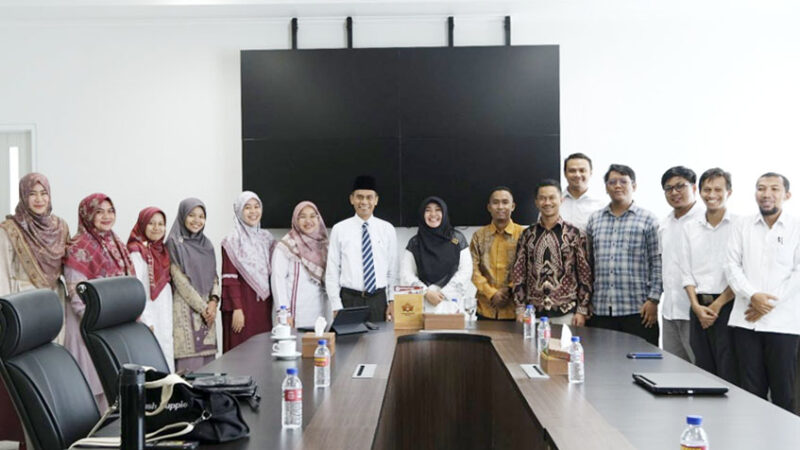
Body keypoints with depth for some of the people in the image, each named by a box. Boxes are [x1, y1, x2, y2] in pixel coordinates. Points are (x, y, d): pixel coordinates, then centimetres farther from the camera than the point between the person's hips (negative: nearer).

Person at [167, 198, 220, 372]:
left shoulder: (206, 244, 15)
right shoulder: (175, 243, -3)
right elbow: (180, 280, -8)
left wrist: (213, 301, -4)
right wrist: (202, 307, -9)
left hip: (208, 311, 6)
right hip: (186, 309, -6)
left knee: (208, 361, 3)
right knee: (189, 365, -9)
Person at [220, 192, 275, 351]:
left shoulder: (267, 238, 11)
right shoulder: (232, 241, -5)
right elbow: (230, 280, -9)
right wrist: (236, 309, -14)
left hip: (264, 304, 5)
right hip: (242, 303, -5)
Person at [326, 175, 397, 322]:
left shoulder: (387, 229, 5)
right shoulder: (339, 229, 0)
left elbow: (393, 269, 7)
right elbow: (332, 272, 1)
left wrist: (392, 301, 1)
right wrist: (337, 307, -4)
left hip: (379, 300, 1)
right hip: (350, 299, -1)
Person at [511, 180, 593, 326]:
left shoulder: (575, 234, 1)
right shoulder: (527, 235, 7)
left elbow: (585, 274, 0)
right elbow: (518, 273, 7)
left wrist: (582, 310, -5)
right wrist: (520, 309, 1)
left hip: (566, 312, -2)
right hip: (534, 313, 2)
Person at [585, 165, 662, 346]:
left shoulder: (648, 220, 3)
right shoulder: (594, 219, 13)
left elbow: (657, 263, -1)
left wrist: (653, 299, -8)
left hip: (637, 310, -3)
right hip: (600, 310, 3)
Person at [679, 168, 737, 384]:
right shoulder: (690, 228, 12)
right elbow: (686, 272, 9)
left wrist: (717, 305, -10)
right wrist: (696, 306, -3)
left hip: (727, 306, -4)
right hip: (699, 307, 4)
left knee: (729, 374, -5)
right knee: (703, 372, 8)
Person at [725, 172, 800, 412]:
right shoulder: (742, 226, 10)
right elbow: (732, 266, 4)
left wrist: (769, 304, -9)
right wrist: (752, 296, -12)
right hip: (746, 320, 2)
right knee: (751, 390, 6)